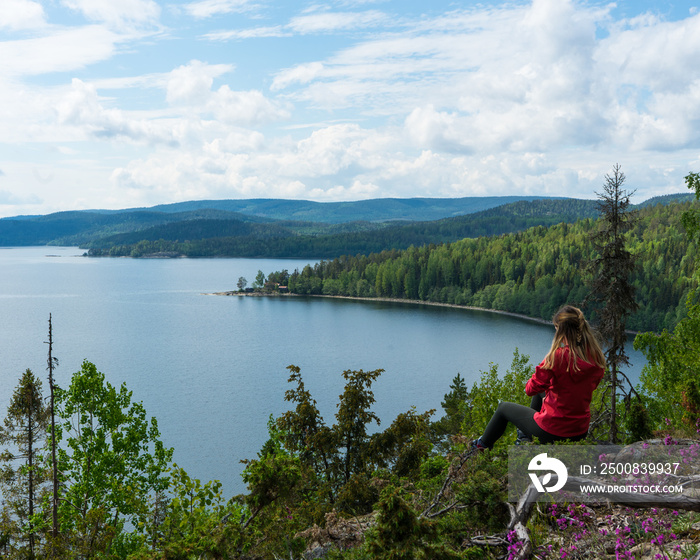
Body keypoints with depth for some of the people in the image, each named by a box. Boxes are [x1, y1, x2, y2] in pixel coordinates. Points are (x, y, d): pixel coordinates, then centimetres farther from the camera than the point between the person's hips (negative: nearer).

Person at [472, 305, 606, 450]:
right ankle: (525, 435, 52)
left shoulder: (558, 355, -25)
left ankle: (483, 445, 47)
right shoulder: (597, 358, -7)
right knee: (542, 392, 34)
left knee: (503, 408, 21)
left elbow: (531, 389, -17)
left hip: (552, 432, -6)